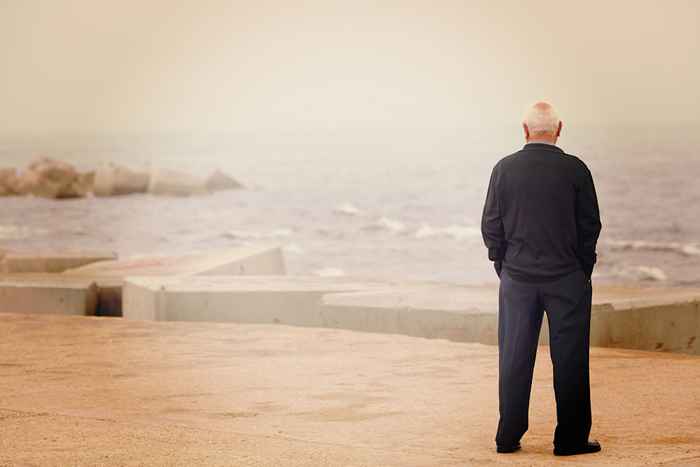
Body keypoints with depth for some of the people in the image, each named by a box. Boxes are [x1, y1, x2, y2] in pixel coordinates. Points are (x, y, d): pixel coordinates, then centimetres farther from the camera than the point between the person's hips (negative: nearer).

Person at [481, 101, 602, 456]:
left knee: (514, 358, 8)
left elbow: (491, 226, 2)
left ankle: (509, 437, 11)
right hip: (567, 278, -2)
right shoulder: (574, 170, -6)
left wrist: (504, 266, 13)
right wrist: (583, 269, 9)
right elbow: (590, 225, -2)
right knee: (569, 359, 4)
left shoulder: (504, 169, -1)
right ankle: (570, 438, 5)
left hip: (517, 279, 2)